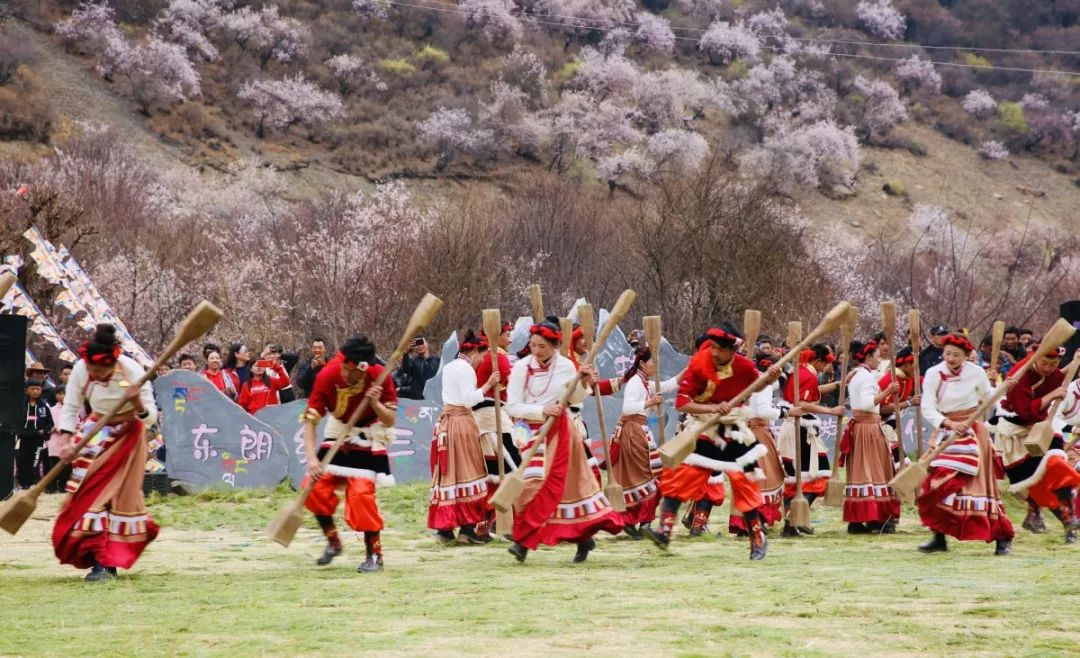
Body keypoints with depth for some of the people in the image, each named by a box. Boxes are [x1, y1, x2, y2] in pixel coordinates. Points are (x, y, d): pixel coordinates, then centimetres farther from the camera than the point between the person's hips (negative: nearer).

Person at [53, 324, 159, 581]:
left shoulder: (132, 372, -28)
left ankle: (107, 563, -3)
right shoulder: (81, 370, -21)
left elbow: (150, 418, -26)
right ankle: (101, 557, 2)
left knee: (119, 493, -5)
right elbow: (70, 408, -10)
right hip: (96, 431, 3)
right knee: (88, 491, -4)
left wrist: (137, 403, -47)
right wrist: (66, 442, -23)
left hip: (127, 433, -3)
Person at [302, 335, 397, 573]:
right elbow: (311, 420, -23)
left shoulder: (379, 377, -23)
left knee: (361, 493, -18)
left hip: (369, 439, -3)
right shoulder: (327, 376, -22)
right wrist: (312, 458, -34)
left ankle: (374, 555, -4)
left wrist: (375, 403, -38)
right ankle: (333, 542, 12)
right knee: (314, 486, -9)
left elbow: (390, 421, -17)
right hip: (338, 435, 3)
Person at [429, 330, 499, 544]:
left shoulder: (449, 367, 17)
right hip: (462, 422, -9)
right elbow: (469, 399, -17)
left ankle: (444, 527, 6)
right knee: (467, 472, -4)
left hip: (446, 420, 9)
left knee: (447, 472, 7)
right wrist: (488, 384, -12)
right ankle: (467, 527, -5)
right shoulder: (466, 369, -11)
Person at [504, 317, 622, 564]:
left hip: (560, 432, 0)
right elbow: (512, 407, -12)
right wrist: (542, 410, -21)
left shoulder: (566, 366, -4)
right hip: (531, 431, 0)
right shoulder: (521, 368, -8)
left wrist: (585, 383, -6)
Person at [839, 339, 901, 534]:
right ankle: (875, 518, -10)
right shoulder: (866, 376, -12)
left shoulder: (854, 375, 17)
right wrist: (887, 392, -24)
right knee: (872, 471, -8)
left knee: (859, 472, 7)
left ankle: (856, 520, 5)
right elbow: (867, 403, -23)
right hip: (869, 426, -9)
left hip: (857, 425, 9)